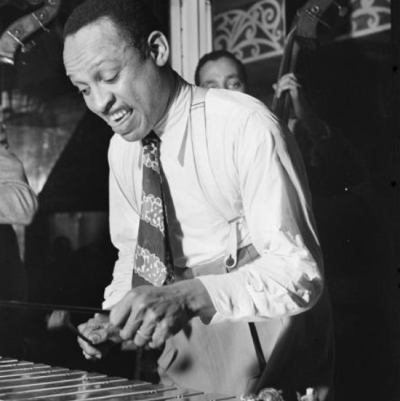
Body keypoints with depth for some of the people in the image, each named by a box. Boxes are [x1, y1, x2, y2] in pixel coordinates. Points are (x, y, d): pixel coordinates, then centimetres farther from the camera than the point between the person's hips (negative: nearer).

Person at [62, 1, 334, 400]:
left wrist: (190, 295, -40)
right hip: (187, 341, 5)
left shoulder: (246, 126, -22)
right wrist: (115, 314, -8)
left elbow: (298, 269, -27)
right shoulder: (122, 146, -1)